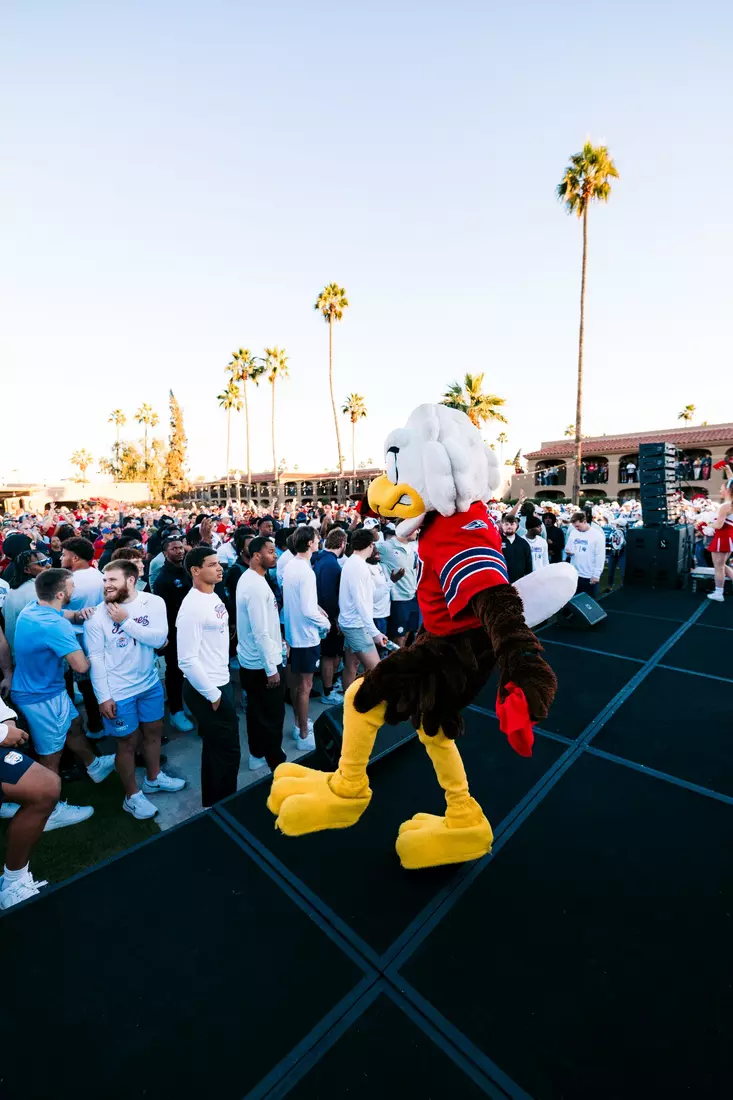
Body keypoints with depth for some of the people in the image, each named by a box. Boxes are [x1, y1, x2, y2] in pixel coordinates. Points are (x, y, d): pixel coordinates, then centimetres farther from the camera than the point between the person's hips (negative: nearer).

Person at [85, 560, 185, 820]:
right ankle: (132, 796, 32)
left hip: (150, 683, 3)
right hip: (119, 691, -3)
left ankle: (154, 778, 44)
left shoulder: (154, 602, -11)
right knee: (128, 741, 10)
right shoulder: (97, 615, -14)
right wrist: (103, 697, -12)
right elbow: (95, 658, -11)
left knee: (153, 730, 20)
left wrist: (126, 621, -24)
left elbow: (159, 638, -19)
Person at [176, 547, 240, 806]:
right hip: (205, 690, -9)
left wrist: (219, 688, 15)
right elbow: (187, 661, -25)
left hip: (220, 683, 9)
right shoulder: (192, 607, -24)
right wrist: (212, 695, -17)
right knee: (227, 752, 5)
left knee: (216, 749, 23)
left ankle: (216, 802, 42)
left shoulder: (214, 597, 5)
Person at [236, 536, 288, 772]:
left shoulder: (248, 578, 6)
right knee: (273, 715, 7)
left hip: (250, 660, 10)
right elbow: (261, 633, -26)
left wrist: (278, 640, 19)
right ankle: (276, 761, 22)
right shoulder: (257, 585, -25)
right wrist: (271, 669, -21)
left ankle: (257, 755, 37)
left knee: (256, 710, 22)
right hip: (263, 663, -10)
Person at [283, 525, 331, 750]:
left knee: (295, 680, 19)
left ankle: (299, 724, 35)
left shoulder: (290, 566, 3)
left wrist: (317, 608, 10)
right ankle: (304, 735, 15)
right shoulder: (306, 571, -24)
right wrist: (326, 623, -9)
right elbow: (308, 611, -25)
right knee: (305, 685, 3)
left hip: (292, 631, 9)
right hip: (306, 634, -9)